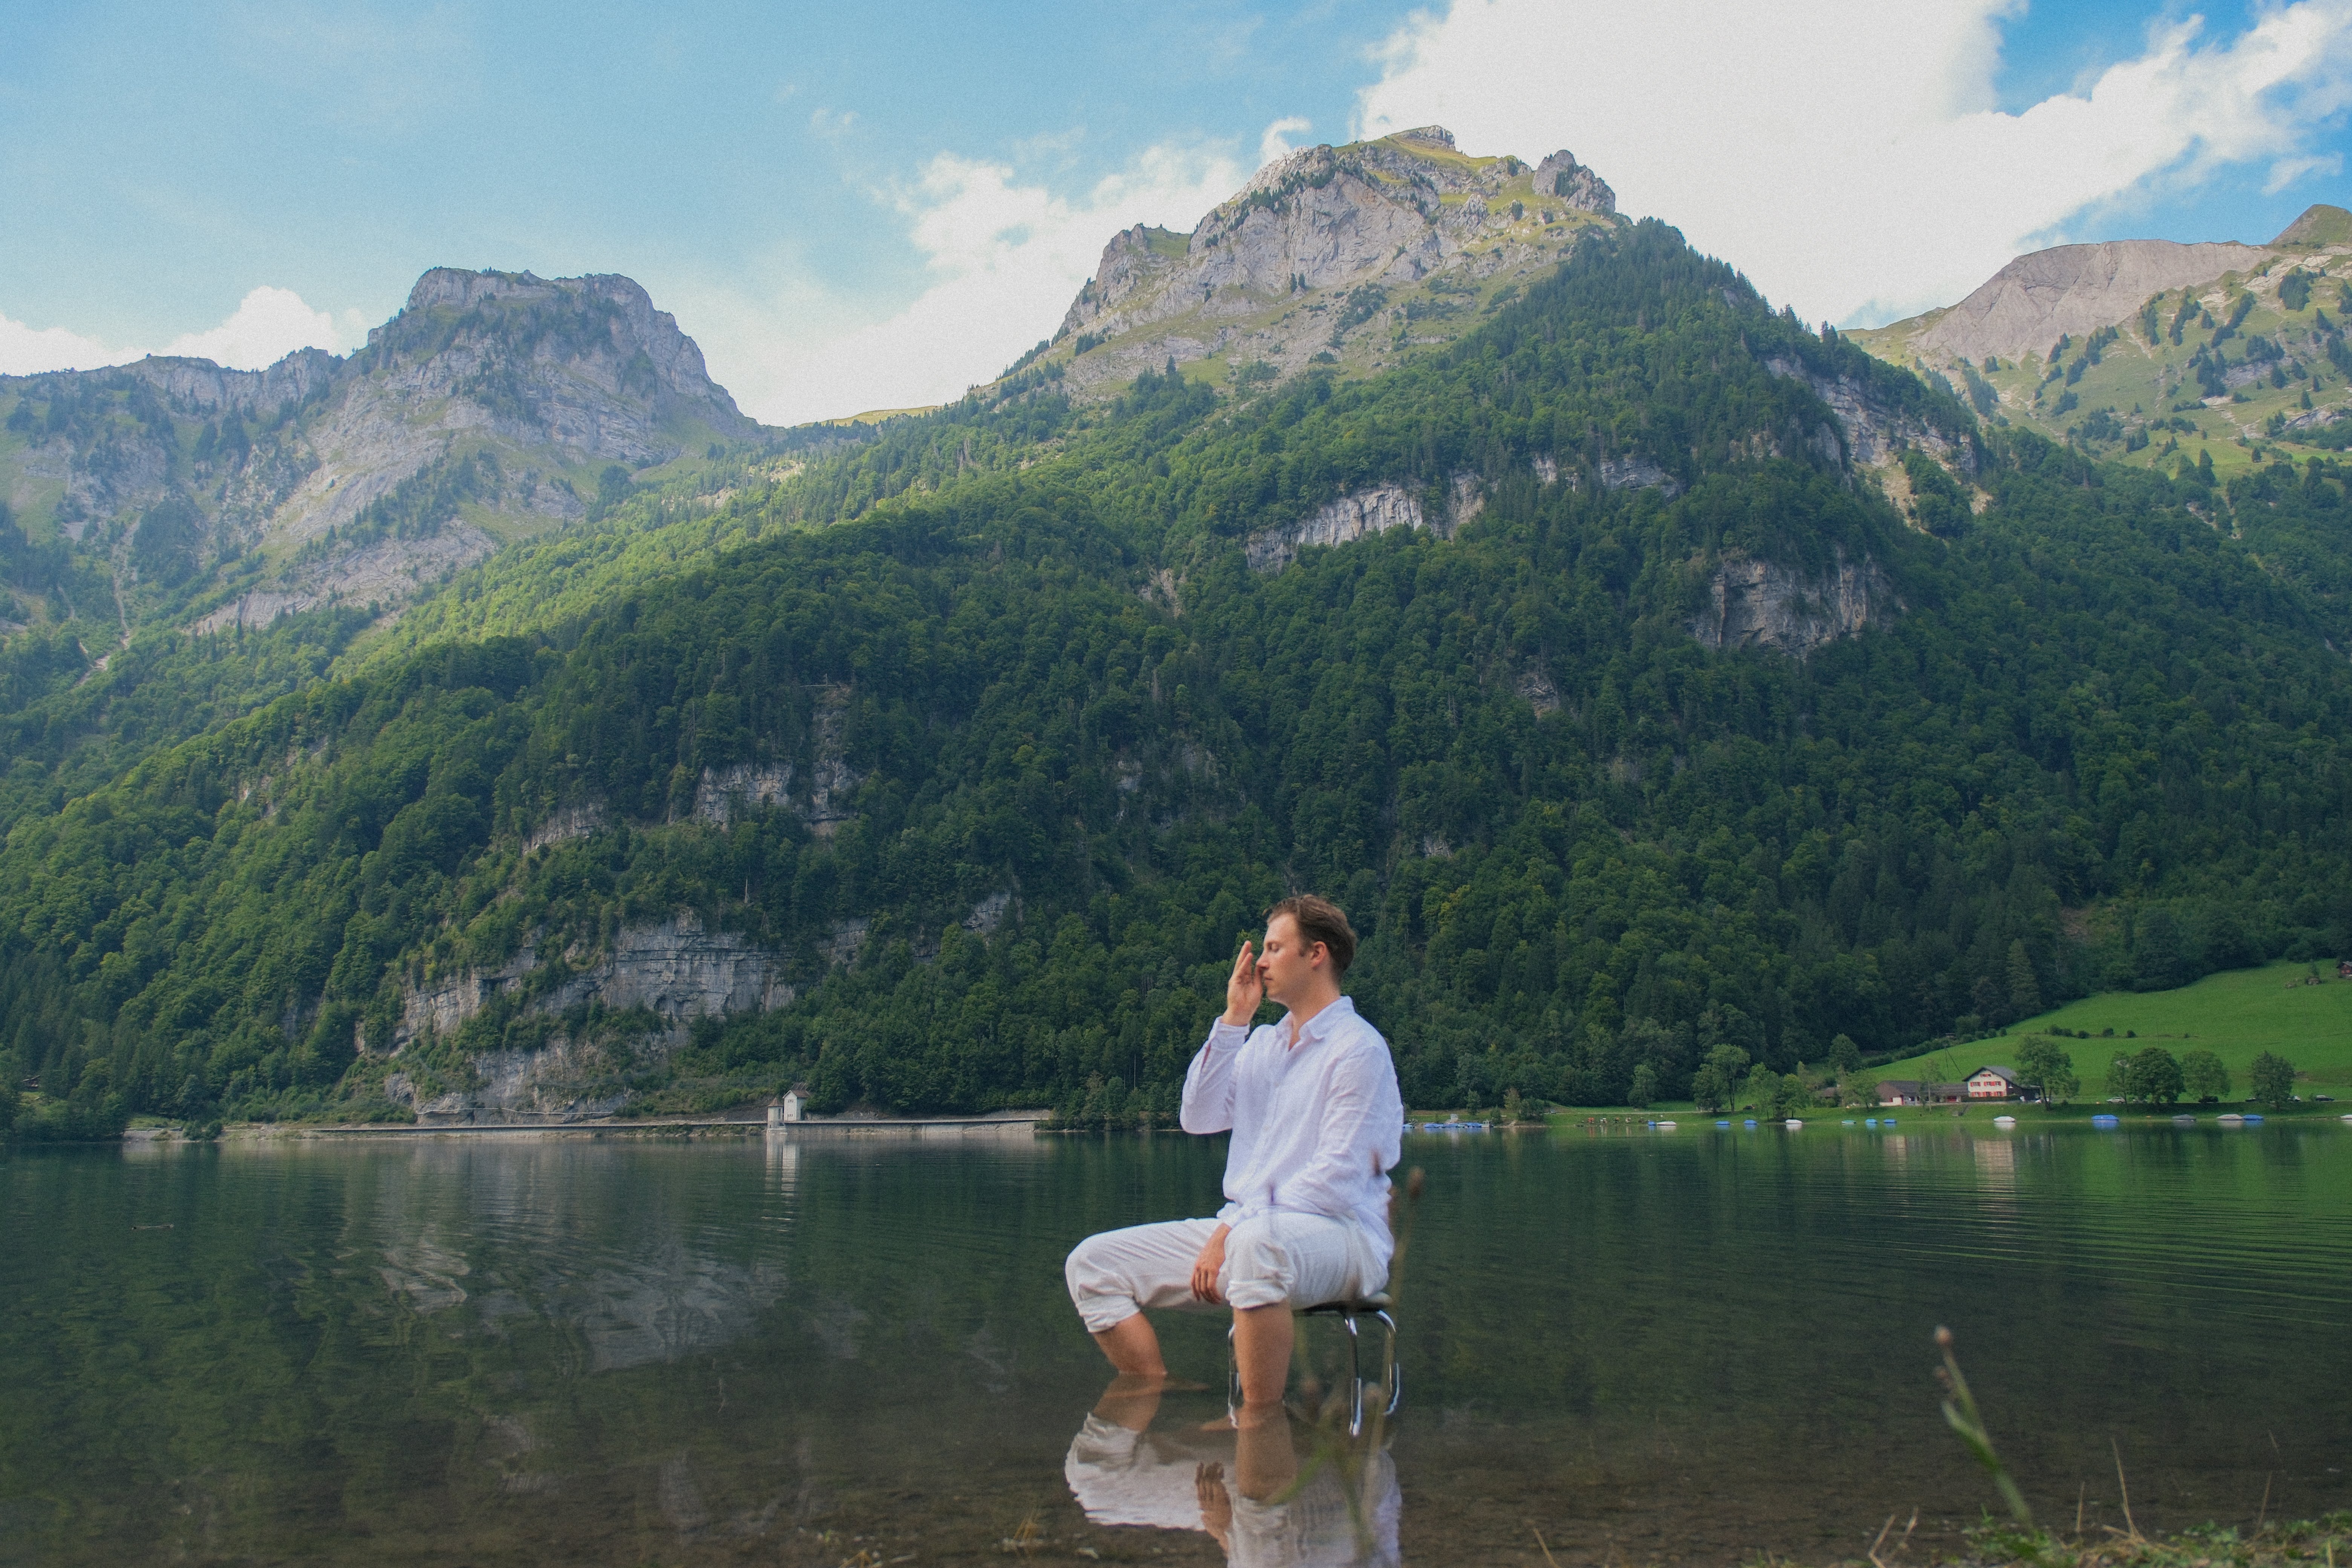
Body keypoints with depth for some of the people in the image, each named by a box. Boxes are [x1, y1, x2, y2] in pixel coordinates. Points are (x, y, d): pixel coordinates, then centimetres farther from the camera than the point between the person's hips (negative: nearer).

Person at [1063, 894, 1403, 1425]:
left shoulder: (1359, 1048, -6)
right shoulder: (1262, 1043, 19)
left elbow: (1337, 1178, -15)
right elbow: (1199, 1117, 7)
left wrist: (1234, 1231, -19)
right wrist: (1233, 1020, 3)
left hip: (1339, 1232, -7)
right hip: (1242, 1227, 8)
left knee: (1257, 1243, -43)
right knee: (1091, 1264, -6)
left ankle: (1260, 1423, -31)